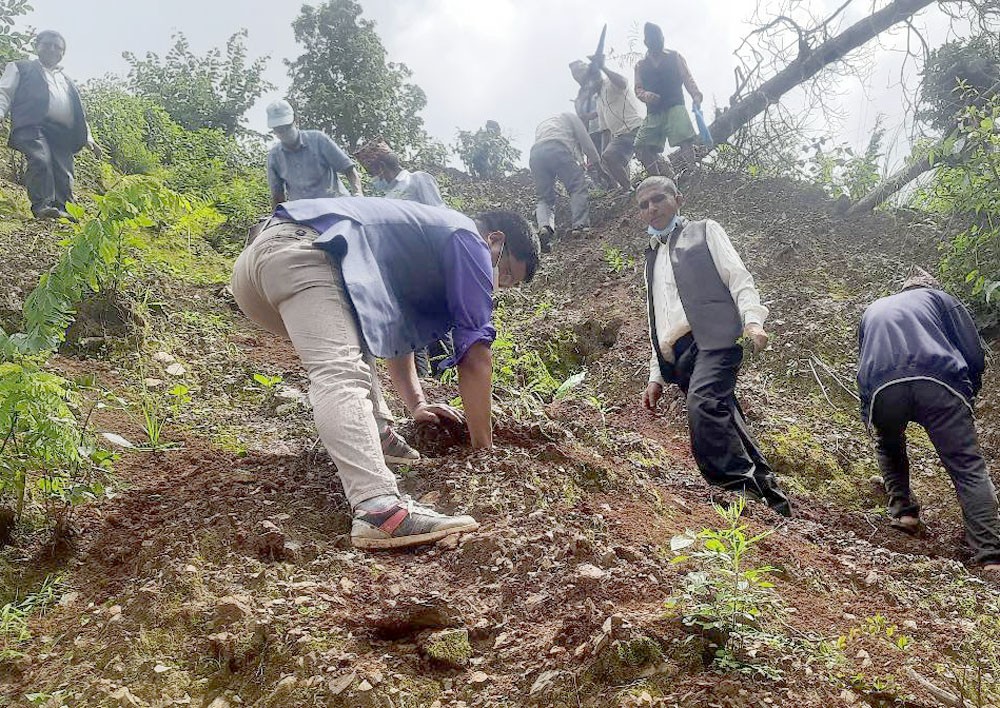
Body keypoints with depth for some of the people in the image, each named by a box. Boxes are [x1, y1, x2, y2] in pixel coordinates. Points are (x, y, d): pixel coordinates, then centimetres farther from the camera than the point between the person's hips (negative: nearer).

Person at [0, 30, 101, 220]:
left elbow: (79, 113, 33)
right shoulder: (21, 68, 24)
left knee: (63, 174, -12)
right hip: (32, 126, -5)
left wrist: (88, 138, 19)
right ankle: (42, 206, -34)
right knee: (41, 160, -29)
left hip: (63, 132, 5)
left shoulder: (67, 82, 36)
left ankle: (60, 209, -14)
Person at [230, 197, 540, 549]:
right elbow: (474, 357, 3)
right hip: (299, 249, -10)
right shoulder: (468, 240, 8)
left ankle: (378, 440, 16)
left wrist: (416, 404, 33)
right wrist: (483, 448, 8)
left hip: (253, 257, 10)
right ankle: (379, 508, -42)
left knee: (352, 341, 30)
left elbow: (394, 332, 40)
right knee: (341, 376, -26)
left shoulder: (427, 231, 34)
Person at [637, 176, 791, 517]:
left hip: (712, 339, -5)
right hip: (676, 356, 6)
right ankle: (771, 498, 1)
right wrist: (656, 376, 23)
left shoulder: (704, 231, 17)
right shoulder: (652, 257, 31)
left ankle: (741, 490, -33)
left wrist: (752, 319, -15)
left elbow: (739, 278, 4)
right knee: (724, 426, -3)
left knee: (704, 402, -31)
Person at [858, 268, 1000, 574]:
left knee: (889, 448, 34)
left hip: (882, 390, 3)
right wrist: (967, 396, 32)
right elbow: (975, 356, 18)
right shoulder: (938, 297, 28)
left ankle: (902, 511, 23)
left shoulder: (872, 310, 38)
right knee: (969, 469, 0)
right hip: (937, 384, -2)